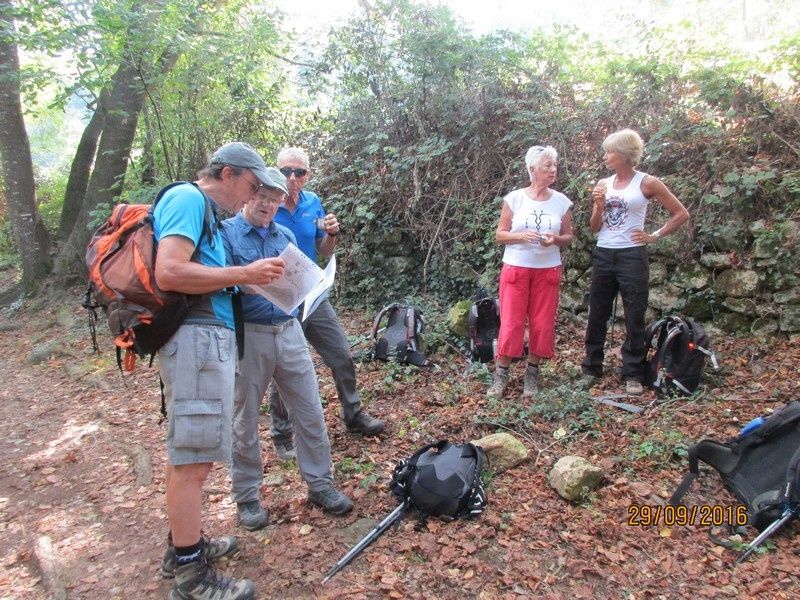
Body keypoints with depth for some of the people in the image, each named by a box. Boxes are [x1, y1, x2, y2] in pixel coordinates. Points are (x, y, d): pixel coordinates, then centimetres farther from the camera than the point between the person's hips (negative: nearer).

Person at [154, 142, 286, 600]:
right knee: (193, 458, -4)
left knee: (189, 452, 18)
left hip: (209, 338, 11)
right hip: (198, 336, -11)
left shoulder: (203, 209, 22)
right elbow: (168, 273, -20)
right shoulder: (188, 198, -7)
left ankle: (183, 545, 32)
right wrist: (244, 274, -15)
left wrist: (251, 276, 12)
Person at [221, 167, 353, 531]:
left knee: (310, 414, 7)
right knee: (245, 421, 8)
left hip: (289, 332, 4)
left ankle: (320, 485, 23)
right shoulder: (226, 232, -1)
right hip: (248, 336, -4)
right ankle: (246, 497, 24)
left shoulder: (286, 236, 14)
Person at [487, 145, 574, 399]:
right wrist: (521, 236, -18)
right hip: (516, 268, -2)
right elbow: (499, 235, 0)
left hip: (548, 270, 2)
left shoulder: (562, 202, 3)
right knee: (511, 322, -2)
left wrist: (555, 240, -13)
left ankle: (531, 375, 18)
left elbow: (568, 237, 10)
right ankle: (501, 374, 11)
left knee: (542, 324, 3)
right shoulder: (514, 198, -3)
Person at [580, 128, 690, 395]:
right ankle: (591, 368, 21)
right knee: (597, 315, 9)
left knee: (634, 317, 2)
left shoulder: (647, 183, -3)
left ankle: (633, 375, 13)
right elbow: (594, 227, 10)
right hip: (603, 255, 4)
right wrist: (599, 205, -6)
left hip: (632, 256, -4)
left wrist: (654, 236, -4)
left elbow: (682, 214, 1)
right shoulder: (603, 184, 9)